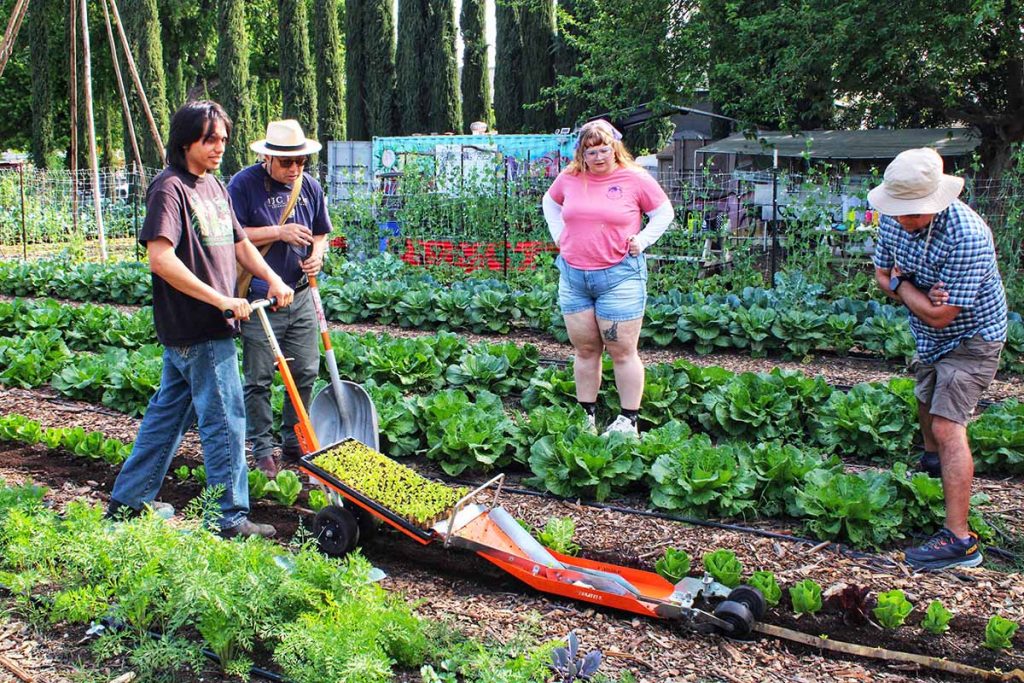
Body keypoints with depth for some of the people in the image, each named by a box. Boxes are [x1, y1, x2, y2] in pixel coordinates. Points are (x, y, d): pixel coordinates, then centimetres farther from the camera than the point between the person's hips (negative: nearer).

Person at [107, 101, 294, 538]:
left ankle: (126, 503, 29)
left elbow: (239, 243, 23)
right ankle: (232, 519, 8)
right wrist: (221, 300, -23)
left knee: (168, 414, 17)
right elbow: (160, 258, -24)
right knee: (225, 420, -3)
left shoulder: (214, 186, 15)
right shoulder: (170, 188, -13)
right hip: (196, 328, -9)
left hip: (191, 329, 9)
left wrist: (272, 280, 7)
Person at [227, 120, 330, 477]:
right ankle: (262, 450, 15)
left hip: (301, 296, 5)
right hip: (259, 299, -5)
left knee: (306, 372, 9)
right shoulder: (243, 185, -8)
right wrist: (279, 233, -18)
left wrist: (316, 256, -2)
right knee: (259, 378, 3)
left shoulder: (310, 186, 8)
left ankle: (295, 441, 26)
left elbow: (320, 233, 19)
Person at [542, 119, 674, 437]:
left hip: (619, 276, -4)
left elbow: (664, 212, 6)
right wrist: (559, 234, 13)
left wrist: (642, 240, -5)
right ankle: (585, 416, 22)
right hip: (573, 276, 4)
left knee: (622, 352, 0)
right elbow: (550, 201, 26)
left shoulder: (635, 178, -3)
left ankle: (628, 421, 9)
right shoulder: (569, 178, 7)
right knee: (585, 350, 11)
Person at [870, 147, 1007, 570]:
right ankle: (933, 464, 59)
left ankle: (959, 539, -16)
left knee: (948, 427, -18)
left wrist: (902, 284, -17)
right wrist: (922, 298, -18)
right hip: (929, 339, 8)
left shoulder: (966, 236, -34)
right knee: (927, 407, 27)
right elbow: (883, 276, 2)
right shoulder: (894, 221, -12)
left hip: (970, 340, -8)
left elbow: (939, 316, -32)